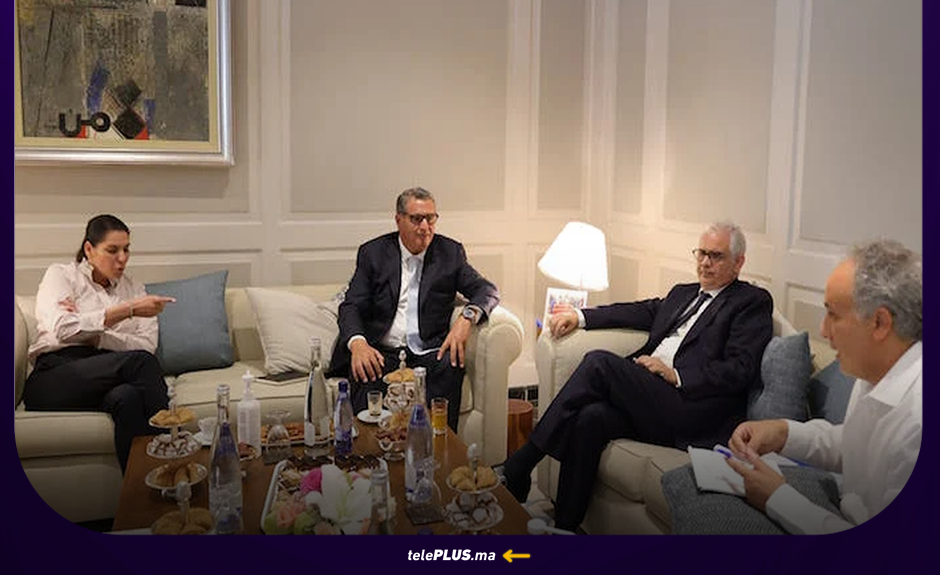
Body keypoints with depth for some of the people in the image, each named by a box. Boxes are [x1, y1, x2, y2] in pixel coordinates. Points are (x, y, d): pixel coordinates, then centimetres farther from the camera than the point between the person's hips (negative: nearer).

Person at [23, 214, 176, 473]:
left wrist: (94, 335, -10)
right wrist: (128, 310, -14)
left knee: (127, 397, -37)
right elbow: (62, 329, -9)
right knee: (139, 361, -31)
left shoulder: (134, 288, 21)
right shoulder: (61, 275, 12)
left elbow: (148, 345, 4)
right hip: (53, 378, -2)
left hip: (107, 377, 2)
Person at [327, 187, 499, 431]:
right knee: (365, 375, -33)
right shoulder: (373, 253, 10)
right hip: (382, 353, -1)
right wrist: (357, 342, -20)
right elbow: (351, 306, 3)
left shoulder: (450, 252, 12)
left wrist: (467, 317, -16)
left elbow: (488, 290, 8)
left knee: (452, 365, -32)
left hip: (430, 354, 1)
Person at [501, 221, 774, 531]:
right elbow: (642, 311, 22)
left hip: (690, 410, -6)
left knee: (600, 362, -24)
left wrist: (675, 375, -13)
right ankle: (565, 525, -18)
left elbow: (741, 370, -6)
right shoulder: (683, 292, 30)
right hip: (646, 397, 6)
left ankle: (518, 467, -19)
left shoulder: (753, 302, 7)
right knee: (591, 417, -26)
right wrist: (580, 316, 10)